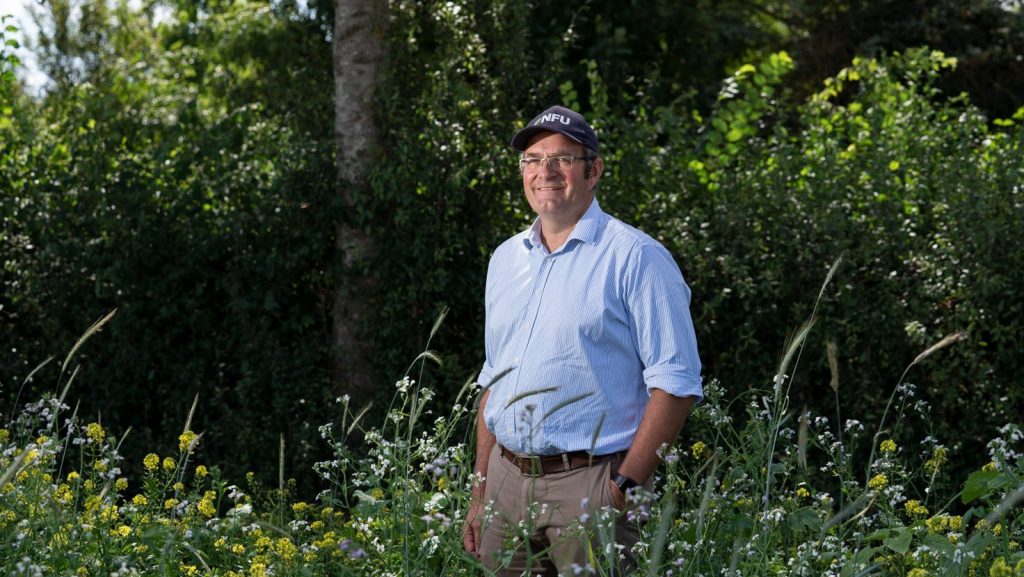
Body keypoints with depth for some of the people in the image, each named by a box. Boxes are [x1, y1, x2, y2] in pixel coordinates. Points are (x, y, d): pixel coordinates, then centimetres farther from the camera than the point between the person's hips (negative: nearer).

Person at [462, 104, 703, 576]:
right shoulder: (505, 259, 14)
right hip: (507, 480, 6)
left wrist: (626, 487, -17)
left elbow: (674, 383, -12)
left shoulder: (635, 258, -7)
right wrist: (479, 495, 14)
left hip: (589, 482, -6)